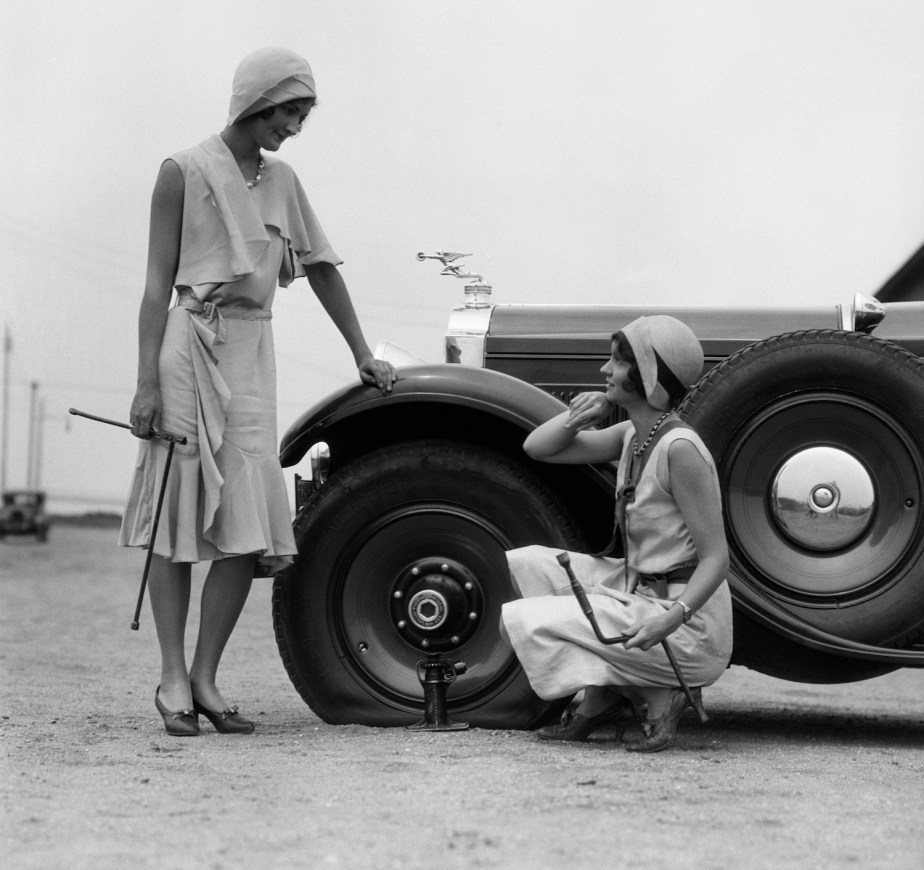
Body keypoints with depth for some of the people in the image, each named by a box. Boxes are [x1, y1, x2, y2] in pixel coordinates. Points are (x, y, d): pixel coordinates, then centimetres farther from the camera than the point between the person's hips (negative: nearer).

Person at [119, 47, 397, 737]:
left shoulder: (282, 181, 14)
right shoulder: (185, 172, -1)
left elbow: (322, 267, 22)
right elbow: (158, 283, -4)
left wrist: (363, 355, 23)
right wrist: (147, 382, -10)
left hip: (253, 352, 5)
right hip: (191, 345, -5)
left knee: (247, 524, -4)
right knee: (179, 515, -2)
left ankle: (206, 677, 4)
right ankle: (173, 679, 4)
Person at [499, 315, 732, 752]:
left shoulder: (679, 448, -20)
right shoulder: (633, 434, 5)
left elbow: (715, 559, -20)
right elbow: (537, 448, 13)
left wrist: (673, 617, -34)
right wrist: (577, 418, -6)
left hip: (689, 623, -9)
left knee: (521, 620, -11)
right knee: (524, 564, 7)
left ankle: (657, 696, -5)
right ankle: (601, 698, 5)